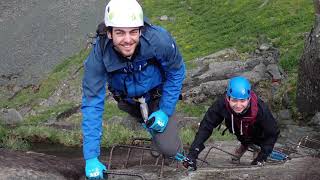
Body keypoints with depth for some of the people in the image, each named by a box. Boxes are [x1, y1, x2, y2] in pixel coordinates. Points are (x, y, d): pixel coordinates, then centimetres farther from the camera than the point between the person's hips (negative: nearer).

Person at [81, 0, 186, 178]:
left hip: (157, 98, -1)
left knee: (168, 149, -7)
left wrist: (165, 111, -18)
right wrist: (91, 158, -34)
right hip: (127, 100, 1)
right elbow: (92, 104, -31)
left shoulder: (160, 40, -36)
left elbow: (177, 72, -16)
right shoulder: (98, 55, -34)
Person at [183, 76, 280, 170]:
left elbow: (273, 133, -26)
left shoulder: (260, 109, -40)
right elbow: (206, 127, -32)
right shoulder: (221, 104, -38)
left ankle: (257, 148, 20)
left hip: (258, 136, -3)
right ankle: (244, 145, 20)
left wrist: (262, 158, -27)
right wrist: (192, 154, -39)